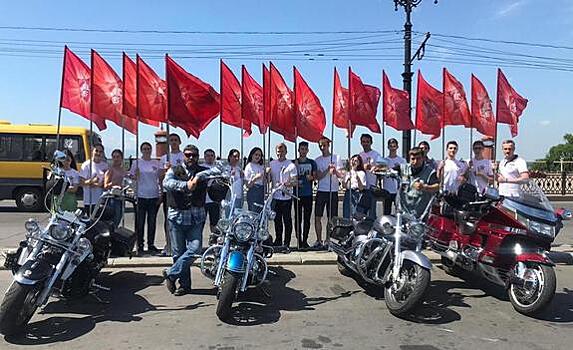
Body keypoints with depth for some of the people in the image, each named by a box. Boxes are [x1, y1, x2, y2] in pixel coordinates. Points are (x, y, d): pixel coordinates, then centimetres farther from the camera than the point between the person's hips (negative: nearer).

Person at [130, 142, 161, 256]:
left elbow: (160, 179, 11)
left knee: (152, 222, 8)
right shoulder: (137, 162, 3)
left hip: (154, 196, 2)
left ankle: (151, 245, 18)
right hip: (141, 196, -2)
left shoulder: (156, 163, 8)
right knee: (140, 222, 1)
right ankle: (140, 246, 9)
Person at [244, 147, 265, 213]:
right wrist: (255, 178, -22)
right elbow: (247, 185, -6)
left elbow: (265, 182, 14)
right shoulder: (249, 166, -2)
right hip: (253, 192, -6)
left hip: (261, 192, 6)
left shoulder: (261, 166, 14)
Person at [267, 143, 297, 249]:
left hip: (286, 196, -4)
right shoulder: (271, 164, 11)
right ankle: (278, 240, 26)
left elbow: (294, 181, -6)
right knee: (277, 220, 13)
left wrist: (288, 184, -24)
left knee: (287, 220, 0)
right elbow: (269, 179, 19)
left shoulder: (291, 165, -3)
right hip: (275, 196, 4)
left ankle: (287, 243, 9)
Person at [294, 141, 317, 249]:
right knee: (298, 218, -1)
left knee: (307, 219, 4)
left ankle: (305, 240, 13)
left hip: (308, 194, 2)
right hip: (297, 194, -1)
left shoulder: (312, 163, 10)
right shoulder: (294, 163, 5)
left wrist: (311, 177, -11)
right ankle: (299, 240, 7)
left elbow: (315, 176, 10)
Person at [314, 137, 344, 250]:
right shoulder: (318, 160, 9)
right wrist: (328, 170, -17)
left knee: (331, 218, 2)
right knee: (317, 217, -2)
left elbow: (341, 175, -1)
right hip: (321, 191, 2)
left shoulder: (336, 158, 4)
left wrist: (335, 171, -23)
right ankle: (319, 241, 7)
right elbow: (318, 177, -1)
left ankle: (327, 240, 12)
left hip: (333, 191, -1)